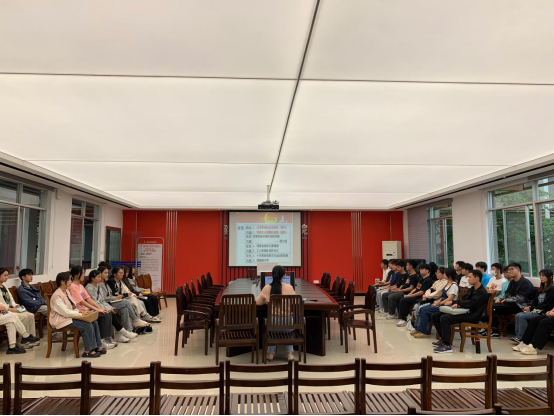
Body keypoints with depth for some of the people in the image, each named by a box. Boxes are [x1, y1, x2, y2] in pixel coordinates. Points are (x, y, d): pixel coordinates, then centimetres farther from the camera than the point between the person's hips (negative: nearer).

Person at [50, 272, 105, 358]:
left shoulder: (67, 291, 10)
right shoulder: (57, 296, -20)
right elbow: (65, 312, -26)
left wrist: (80, 312, -4)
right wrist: (80, 314, -22)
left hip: (69, 316, 9)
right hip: (62, 320, -9)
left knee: (94, 321, -6)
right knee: (87, 325, -23)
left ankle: (98, 346, 0)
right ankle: (88, 351, -14)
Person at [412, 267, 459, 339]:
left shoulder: (454, 285, -12)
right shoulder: (447, 283, 16)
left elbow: (449, 299, -19)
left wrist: (438, 303, -16)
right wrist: (437, 302, 1)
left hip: (447, 306, -9)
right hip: (442, 304, 9)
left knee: (425, 310, -20)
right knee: (422, 309, -6)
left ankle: (424, 332, -12)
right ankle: (418, 328, -4)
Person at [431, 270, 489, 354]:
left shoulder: (482, 292, -12)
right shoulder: (472, 289, 17)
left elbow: (471, 303, -22)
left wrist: (458, 304, -11)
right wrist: (456, 304, -4)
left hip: (472, 315, -10)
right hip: (464, 311, 10)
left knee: (444, 318, -30)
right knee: (435, 316, 0)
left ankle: (447, 346, -24)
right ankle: (443, 339, 12)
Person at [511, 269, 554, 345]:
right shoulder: (541, 289, 18)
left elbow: (545, 304, -15)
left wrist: (531, 308, -15)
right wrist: (529, 307, -3)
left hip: (543, 312, -8)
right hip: (536, 310, 8)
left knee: (522, 317, -24)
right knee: (518, 315, -12)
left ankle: (521, 338, -17)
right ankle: (517, 336, -13)